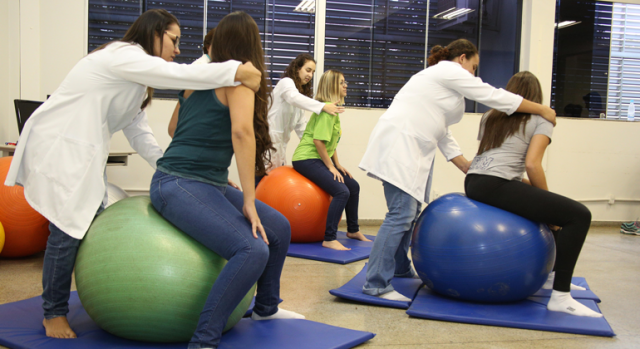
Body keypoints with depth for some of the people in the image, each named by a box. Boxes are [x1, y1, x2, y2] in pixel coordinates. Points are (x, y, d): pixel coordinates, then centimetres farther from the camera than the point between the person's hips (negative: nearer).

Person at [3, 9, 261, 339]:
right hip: (55, 148, -9)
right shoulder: (121, 55, -14)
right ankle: (54, 313, 10)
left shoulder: (137, 78, 16)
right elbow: (177, 75, -30)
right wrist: (237, 70, -34)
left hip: (85, 154, 9)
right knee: (68, 231, -8)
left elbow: (140, 135, 11)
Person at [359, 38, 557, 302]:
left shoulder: (444, 79, 27)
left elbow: (442, 134, 25)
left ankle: (399, 268, 30)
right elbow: (495, 97, -5)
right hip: (399, 145, -11)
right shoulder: (449, 70, -2)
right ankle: (376, 284, -12)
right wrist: (542, 110, 4)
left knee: (409, 212, 16)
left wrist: (468, 168, 22)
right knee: (401, 215, -14)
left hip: (412, 150, 11)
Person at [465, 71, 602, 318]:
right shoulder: (541, 120, 7)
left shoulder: (490, 117, 25)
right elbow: (532, 165, -9)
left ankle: (550, 274, 32)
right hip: (495, 186, -8)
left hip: (473, 184, 8)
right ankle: (560, 297, -15)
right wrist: (548, 201, 3)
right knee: (579, 215, -9)